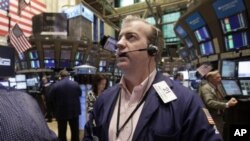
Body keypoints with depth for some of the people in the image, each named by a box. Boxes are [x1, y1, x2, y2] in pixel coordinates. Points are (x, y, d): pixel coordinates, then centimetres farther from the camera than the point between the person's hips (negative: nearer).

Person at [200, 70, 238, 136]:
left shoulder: (219, 86, 10)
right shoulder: (205, 88, -13)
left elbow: (223, 99, 16)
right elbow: (210, 102, -26)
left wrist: (231, 100, -5)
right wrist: (227, 105, -29)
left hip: (220, 114, 7)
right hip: (212, 116, -7)